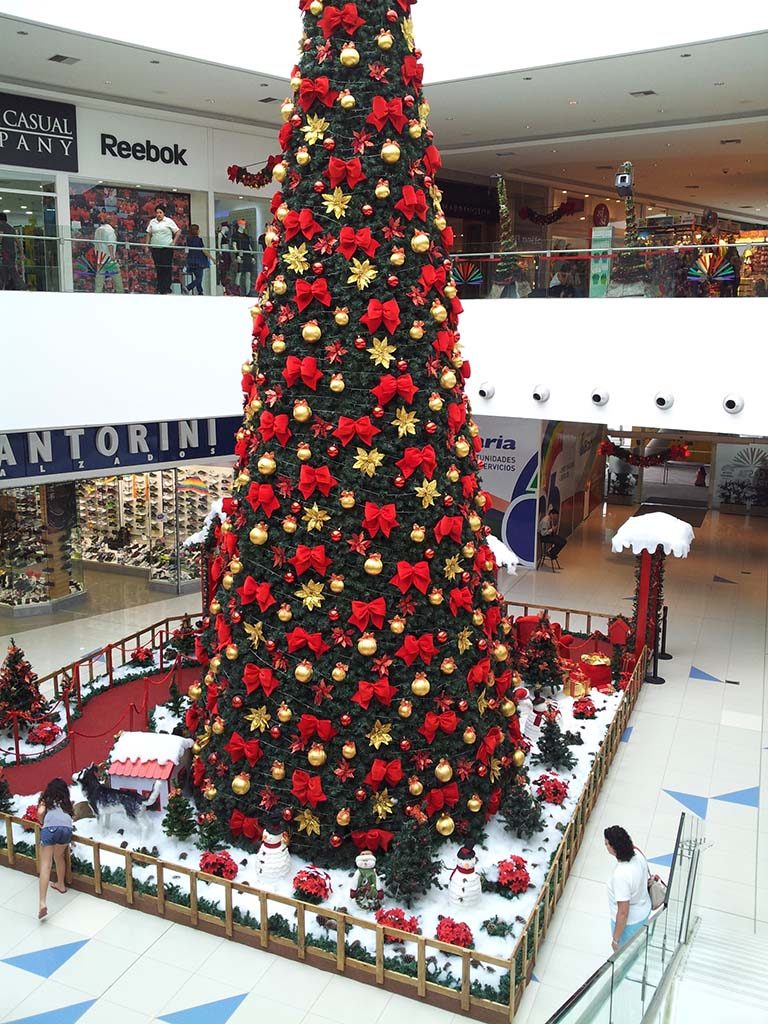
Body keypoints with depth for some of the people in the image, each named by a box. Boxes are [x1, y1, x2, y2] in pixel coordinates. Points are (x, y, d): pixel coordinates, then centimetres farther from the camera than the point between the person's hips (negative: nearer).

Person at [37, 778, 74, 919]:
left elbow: (40, 812, 10)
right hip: (66, 828, 3)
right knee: (59, 856, 31)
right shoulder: (66, 802, 36)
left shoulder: (46, 800, 28)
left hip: (50, 828, -3)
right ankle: (61, 885, 48)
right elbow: (70, 815, 24)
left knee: (45, 865, -7)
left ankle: (42, 903, -18)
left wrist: (42, 823, 29)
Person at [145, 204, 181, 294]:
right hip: (155, 248, 3)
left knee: (167, 268, -5)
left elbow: (178, 232, 2)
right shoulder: (152, 222, 11)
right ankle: (160, 290, 8)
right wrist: (147, 245, 7)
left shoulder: (169, 221, 1)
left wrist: (174, 242, -5)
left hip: (167, 248, -3)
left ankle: (167, 290, -2)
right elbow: (149, 234, 15)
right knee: (158, 269, 4)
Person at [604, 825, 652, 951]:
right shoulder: (637, 854, -17)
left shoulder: (621, 876, -40)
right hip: (644, 910, 7)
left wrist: (616, 939, -18)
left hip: (628, 922, -7)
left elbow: (623, 913, -32)